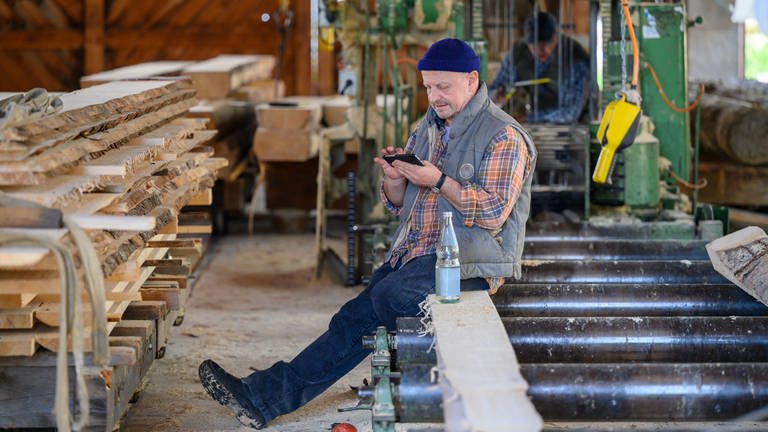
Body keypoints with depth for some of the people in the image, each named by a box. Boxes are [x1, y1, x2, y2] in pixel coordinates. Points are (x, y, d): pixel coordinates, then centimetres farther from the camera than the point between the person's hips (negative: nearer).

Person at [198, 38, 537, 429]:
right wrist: (396, 179, -5)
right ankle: (264, 397, -13)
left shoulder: (504, 136, -8)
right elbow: (399, 206, 18)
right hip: (416, 251, 6)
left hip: (467, 259, -6)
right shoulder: (428, 128, 16)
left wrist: (438, 180, -23)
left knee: (387, 296, -33)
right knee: (355, 318, -8)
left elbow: (494, 213, -17)